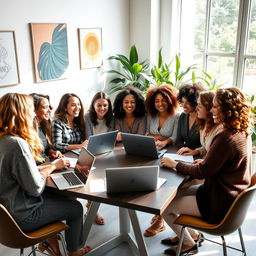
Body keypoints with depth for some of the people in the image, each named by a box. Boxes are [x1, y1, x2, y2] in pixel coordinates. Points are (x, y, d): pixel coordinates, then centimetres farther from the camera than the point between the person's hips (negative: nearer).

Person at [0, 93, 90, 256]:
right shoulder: (17, 143, -30)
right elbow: (35, 188, -25)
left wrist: (45, 169, -4)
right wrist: (52, 167, -10)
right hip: (21, 217, -8)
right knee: (76, 208, 10)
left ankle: (50, 240, 29)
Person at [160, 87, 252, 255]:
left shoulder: (226, 138, -29)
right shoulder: (243, 134, 0)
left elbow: (202, 172, -22)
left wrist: (175, 164, -10)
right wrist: (204, 161, 1)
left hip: (220, 203, -9)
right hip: (231, 195, 10)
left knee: (164, 206, 1)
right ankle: (192, 234, 31)